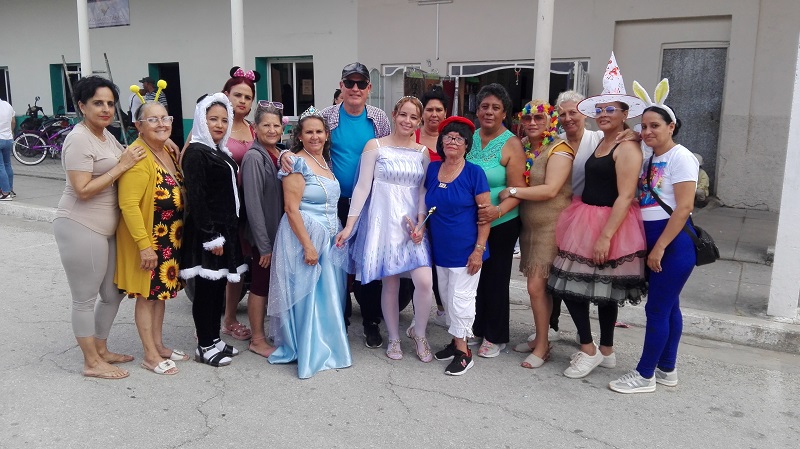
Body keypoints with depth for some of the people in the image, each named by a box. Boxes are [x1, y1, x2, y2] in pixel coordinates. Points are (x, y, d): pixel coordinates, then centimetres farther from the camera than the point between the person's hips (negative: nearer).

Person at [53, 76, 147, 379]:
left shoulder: (106, 135, 12)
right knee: (85, 298, 3)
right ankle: (92, 363, 16)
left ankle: (101, 350, 34)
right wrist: (122, 166, -20)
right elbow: (83, 190, -21)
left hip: (105, 229, 9)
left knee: (113, 294, 17)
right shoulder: (79, 140, -15)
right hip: (80, 227, -9)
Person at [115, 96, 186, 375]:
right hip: (147, 239, -8)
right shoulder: (138, 156, -20)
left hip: (170, 238, 8)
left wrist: (178, 233, 14)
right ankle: (150, 355, 17)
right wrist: (144, 245, -24)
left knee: (161, 291, 17)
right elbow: (129, 204, -23)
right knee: (147, 294, 5)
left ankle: (159, 345, 32)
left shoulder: (169, 150, 6)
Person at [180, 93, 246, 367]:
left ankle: (214, 339, 24)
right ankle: (205, 347, 11)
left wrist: (230, 232, 17)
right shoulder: (196, 153, -12)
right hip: (206, 233, -9)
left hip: (225, 230, 9)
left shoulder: (220, 153, 15)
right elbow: (195, 198, -18)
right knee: (206, 288, 0)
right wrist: (211, 236, -20)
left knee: (219, 286, 13)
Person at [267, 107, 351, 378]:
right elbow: (292, 209, -17)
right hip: (303, 236, -8)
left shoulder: (325, 162, 12)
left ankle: (326, 348, 30)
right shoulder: (297, 163, -12)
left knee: (327, 297, 14)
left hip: (330, 238, 8)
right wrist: (308, 246, -20)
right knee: (306, 297, 1)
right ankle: (307, 355, 14)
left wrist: (338, 236, 14)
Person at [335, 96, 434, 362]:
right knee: (390, 284, 4)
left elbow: (424, 191, 8)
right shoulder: (375, 146, -2)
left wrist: (420, 223, -6)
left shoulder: (423, 152, 8)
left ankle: (419, 334, 15)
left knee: (425, 282, -9)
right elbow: (362, 187, -4)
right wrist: (349, 225, -8)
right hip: (383, 222, -2)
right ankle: (394, 339, 24)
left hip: (413, 225, 3)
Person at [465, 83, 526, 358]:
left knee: (495, 279, 7)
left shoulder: (512, 145, -10)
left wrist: (498, 210, -31)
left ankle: (496, 337, 23)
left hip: (501, 224, -4)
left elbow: (517, 189, -14)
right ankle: (476, 329, 31)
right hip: (470, 222, 4)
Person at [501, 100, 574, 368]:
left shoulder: (559, 149, -12)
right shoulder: (522, 146, 8)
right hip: (529, 225, 6)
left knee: (536, 286, -6)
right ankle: (540, 338, 27)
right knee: (539, 285, 13)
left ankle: (542, 346, 9)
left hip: (551, 226, -6)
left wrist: (512, 191, -18)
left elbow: (550, 190, -22)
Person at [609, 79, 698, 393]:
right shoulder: (651, 159, 13)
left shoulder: (680, 157, -12)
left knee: (657, 308, -3)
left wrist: (660, 248, -19)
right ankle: (666, 370, 24)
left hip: (674, 241, -8)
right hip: (654, 239, 8)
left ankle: (645, 375, 6)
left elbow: (684, 207, -19)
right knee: (668, 306, 15)